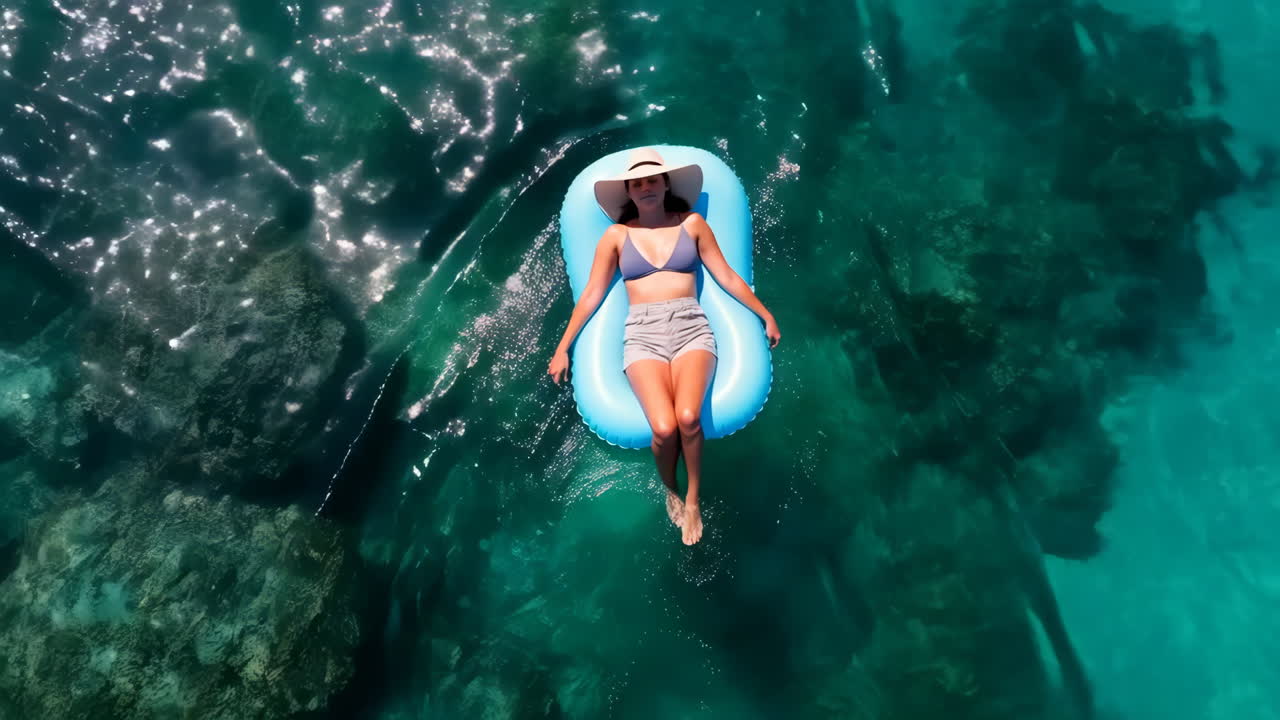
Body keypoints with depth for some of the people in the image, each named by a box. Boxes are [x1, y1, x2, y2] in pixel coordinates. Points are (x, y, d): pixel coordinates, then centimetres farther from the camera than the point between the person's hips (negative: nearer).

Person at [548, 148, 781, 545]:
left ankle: (693, 500, 0)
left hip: (691, 326, 0)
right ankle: (670, 489, 11)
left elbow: (728, 277, 14)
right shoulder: (616, 235, 12)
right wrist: (563, 348, 10)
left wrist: (766, 315, 11)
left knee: (688, 417, -29)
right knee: (664, 428, -25)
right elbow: (591, 296, 12)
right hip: (642, 333, 0)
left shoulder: (692, 223, 12)